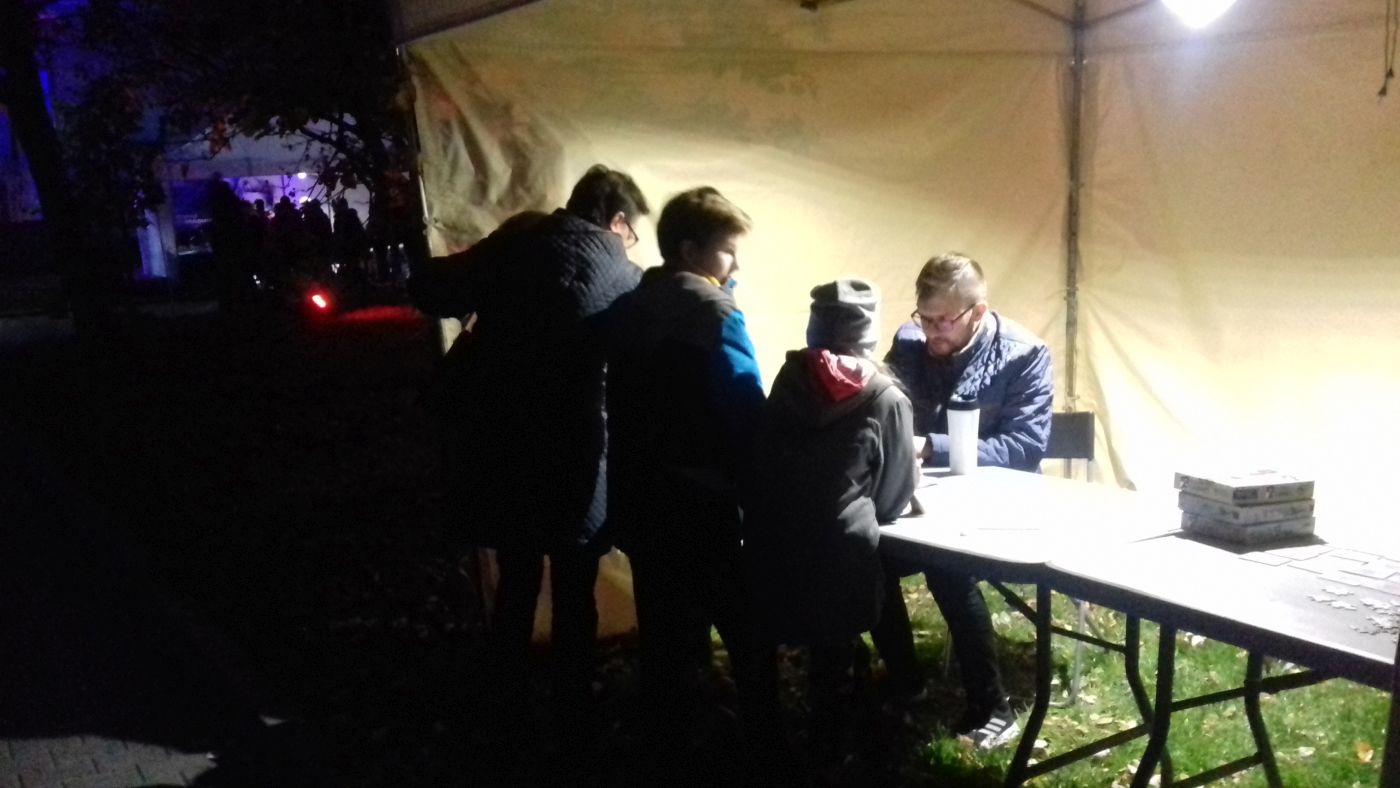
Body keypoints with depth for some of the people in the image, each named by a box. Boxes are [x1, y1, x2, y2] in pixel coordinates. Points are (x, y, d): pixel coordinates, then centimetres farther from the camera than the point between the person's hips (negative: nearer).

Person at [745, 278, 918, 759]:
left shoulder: (788, 383, 6)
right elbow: (892, 501, 1)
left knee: (763, 646, 21)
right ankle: (825, 751, 31)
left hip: (768, 540, 3)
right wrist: (911, 467, 20)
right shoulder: (887, 401, -4)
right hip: (838, 550, -3)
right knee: (832, 658, 17)